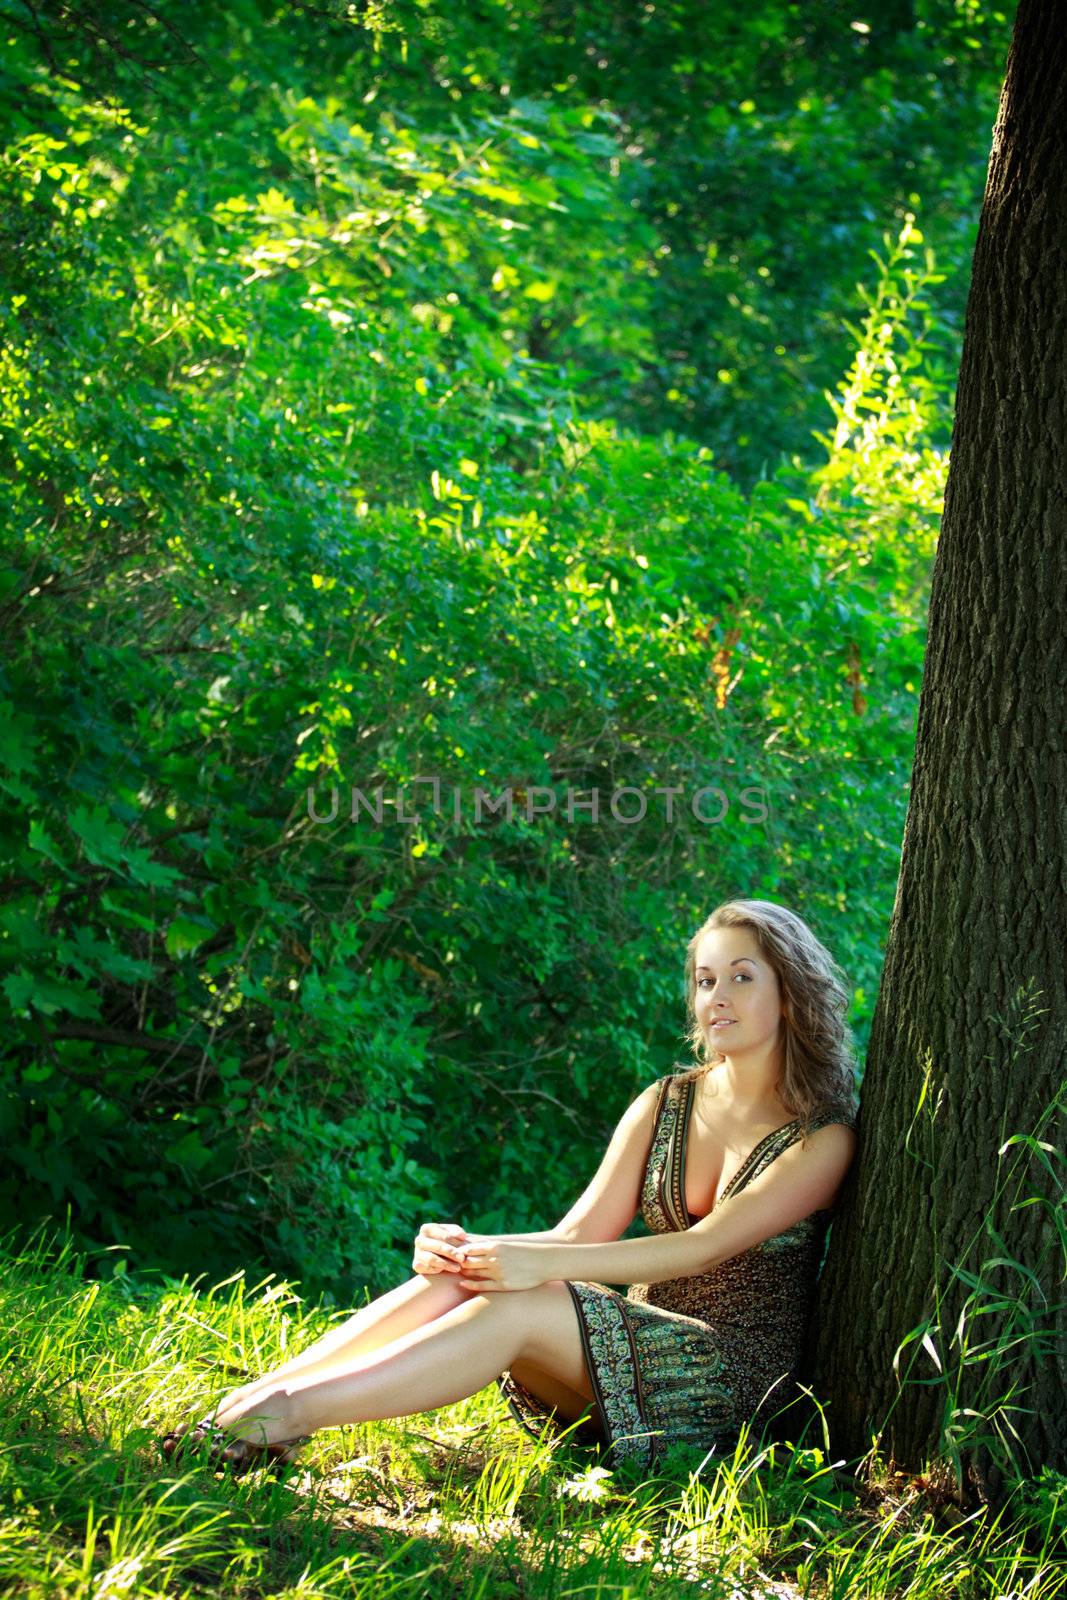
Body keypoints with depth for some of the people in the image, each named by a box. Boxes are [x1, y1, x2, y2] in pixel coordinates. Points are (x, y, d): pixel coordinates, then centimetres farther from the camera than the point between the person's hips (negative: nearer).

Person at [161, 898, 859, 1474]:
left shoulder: (822, 1138, -8)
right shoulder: (664, 1105, 11)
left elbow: (705, 1246, -21)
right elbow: (579, 1233, 2)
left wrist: (543, 1263, -31)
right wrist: (467, 1247, -19)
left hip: (738, 1377, -5)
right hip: (643, 1342, 5)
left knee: (516, 1305, -31)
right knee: (464, 1276, -23)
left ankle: (285, 1415, -40)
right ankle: (248, 1400, -34)